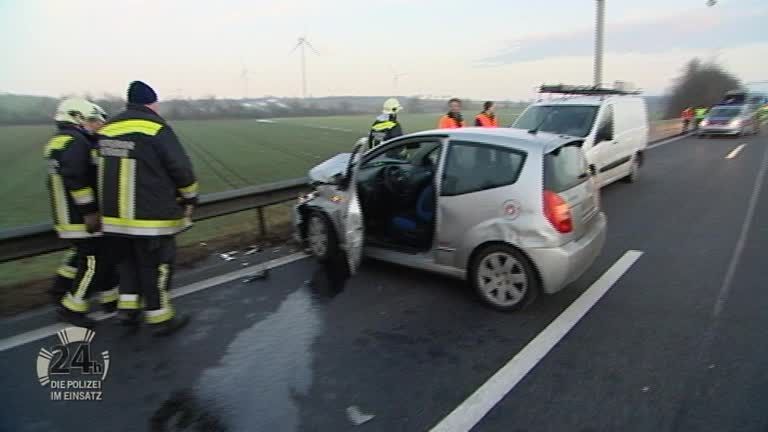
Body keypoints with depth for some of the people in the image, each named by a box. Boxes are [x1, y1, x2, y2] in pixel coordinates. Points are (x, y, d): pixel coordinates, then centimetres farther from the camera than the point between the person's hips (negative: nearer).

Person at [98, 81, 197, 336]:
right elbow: (181, 168, -13)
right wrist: (190, 198, 2)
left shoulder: (106, 130, 10)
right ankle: (160, 319, 13)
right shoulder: (157, 129, -12)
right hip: (151, 217, -6)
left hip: (115, 216, 7)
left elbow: (102, 170, 19)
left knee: (128, 261, 23)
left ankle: (127, 310, 24)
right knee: (155, 267, 4)